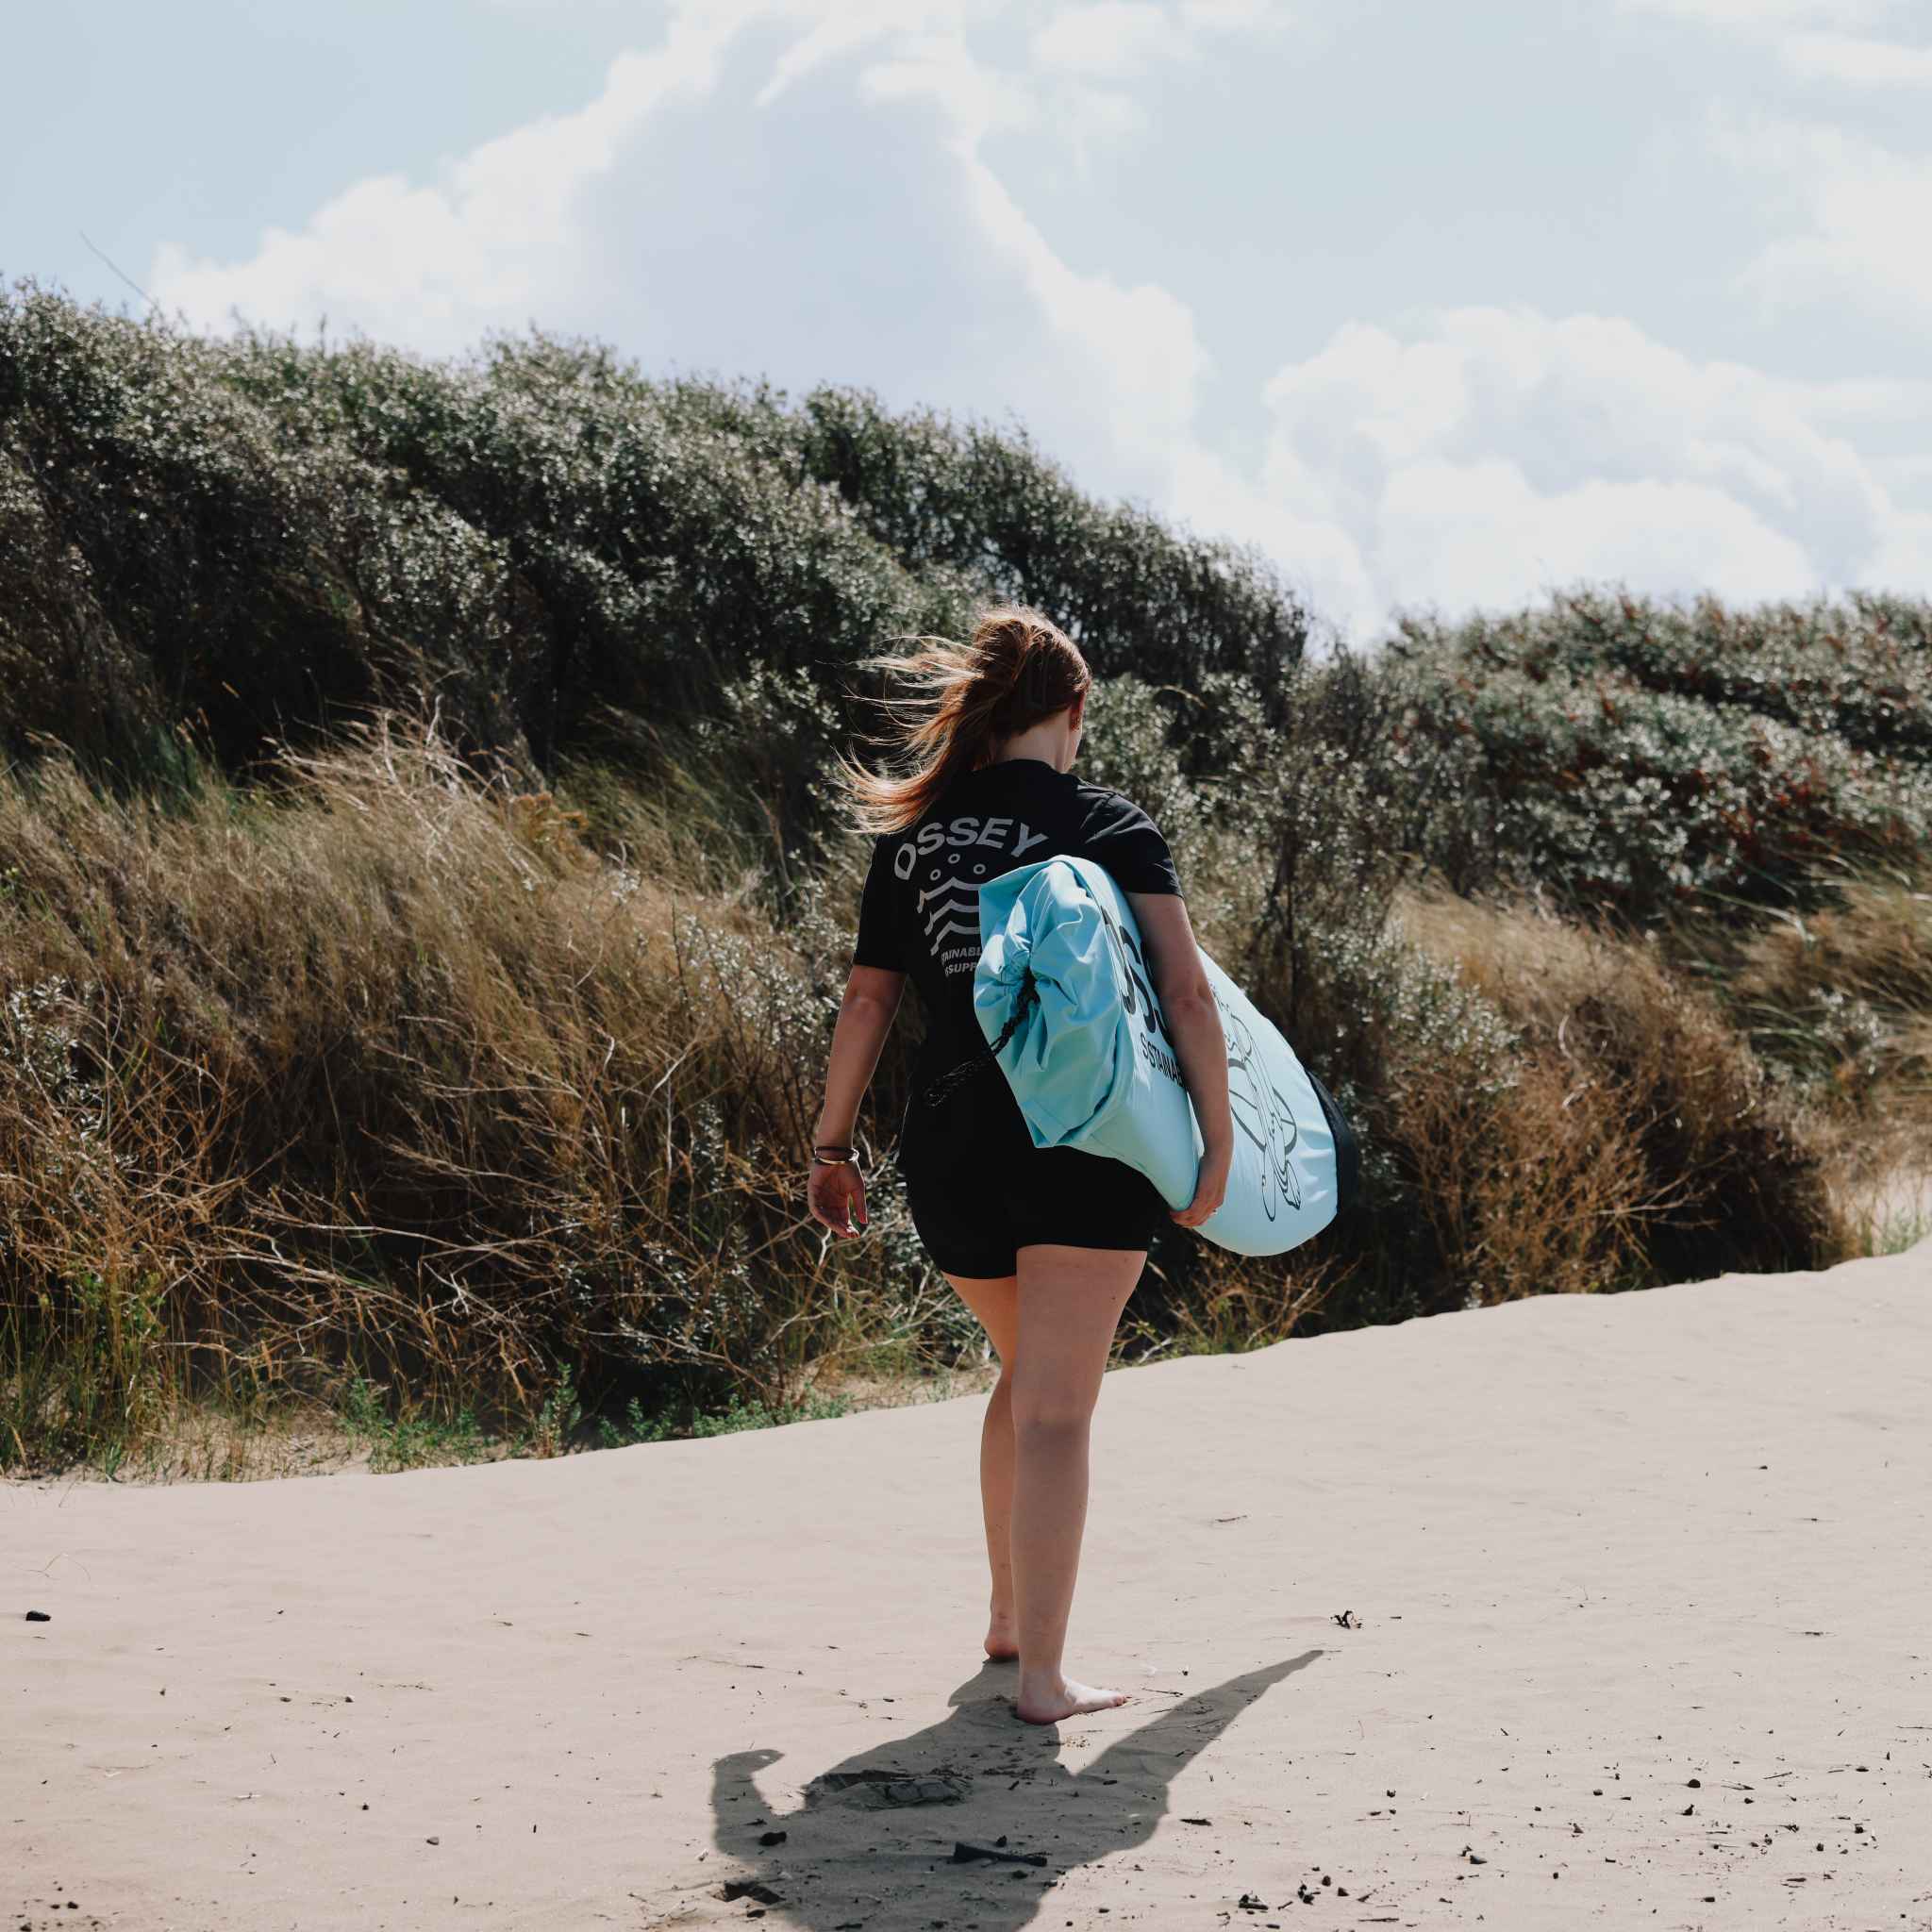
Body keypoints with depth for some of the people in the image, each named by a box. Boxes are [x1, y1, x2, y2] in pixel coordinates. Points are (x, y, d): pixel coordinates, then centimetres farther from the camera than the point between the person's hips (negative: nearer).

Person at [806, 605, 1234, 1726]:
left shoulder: (911, 836, 9)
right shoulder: (1111, 827, -1)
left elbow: (868, 1004, 11)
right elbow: (1185, 991, -10)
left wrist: (834, 1148, 19)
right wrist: (1219, 1140, -7)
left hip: (950, 1152, 4)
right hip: (1083, 1146, -4)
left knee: (1028, 1373, 25)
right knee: (1056, 1409, -2)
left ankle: (1010, 1614, 32)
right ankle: (1042, 1672, -6)